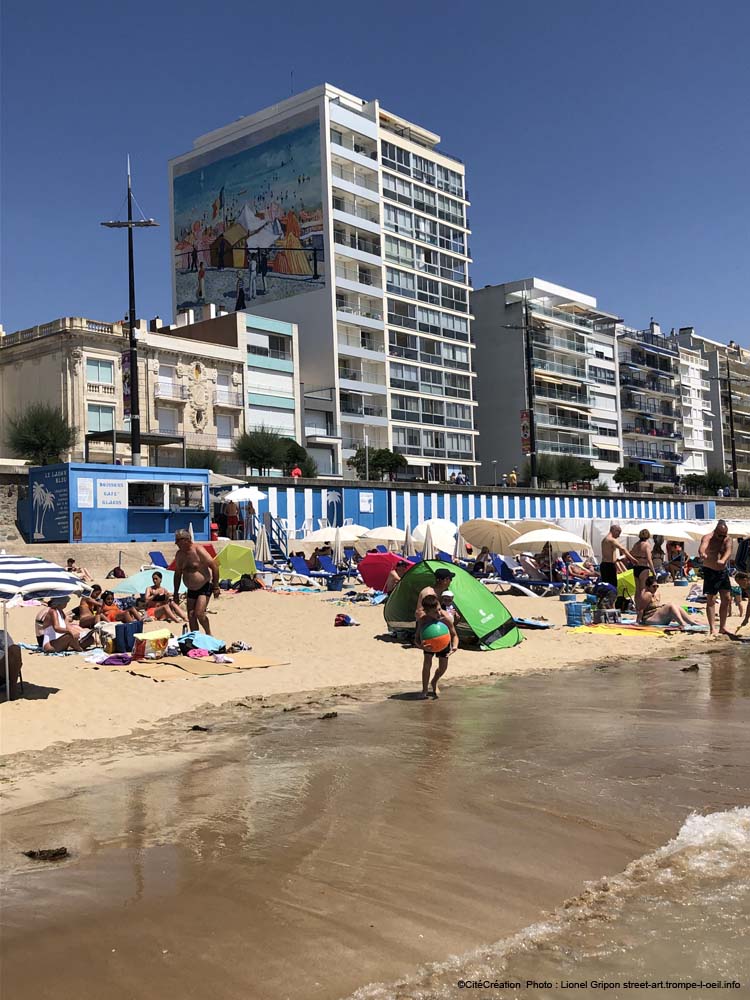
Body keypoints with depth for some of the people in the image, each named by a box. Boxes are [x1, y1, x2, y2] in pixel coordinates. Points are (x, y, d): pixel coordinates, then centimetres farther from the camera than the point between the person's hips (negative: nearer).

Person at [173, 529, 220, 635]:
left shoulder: (198, 550, -17)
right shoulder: (179, 554, 4)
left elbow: (214, 565, -17)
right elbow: (177, 574, 15)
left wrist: (216, 587, -17)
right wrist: (176, 593, 13)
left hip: (205, 587, -7)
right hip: (191, 590, 7)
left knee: (199, 614, -16)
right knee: (191, 616, 1)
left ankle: (209, 635, 5)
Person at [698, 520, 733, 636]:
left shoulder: (728, 539, 0)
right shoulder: (707, 538, -13)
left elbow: (728, 551, -19)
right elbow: (702, 547, -34)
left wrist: (722, 560, -42)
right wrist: (702, 554, -60)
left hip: (723, 571, 5)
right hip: (710, 572, -5)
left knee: (726, 599, 7)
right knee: (711, 600, -5)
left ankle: (722, 627, 18)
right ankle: (712, 628, -4)